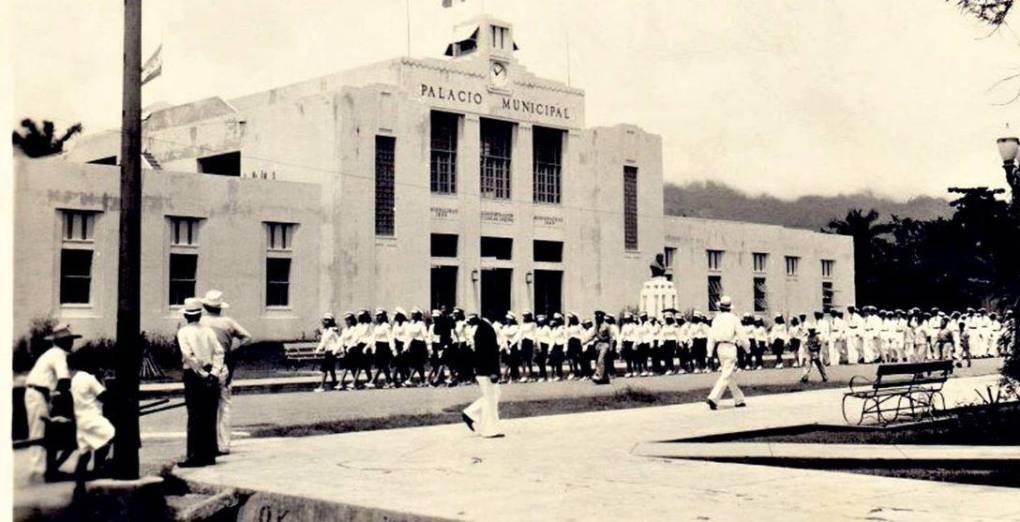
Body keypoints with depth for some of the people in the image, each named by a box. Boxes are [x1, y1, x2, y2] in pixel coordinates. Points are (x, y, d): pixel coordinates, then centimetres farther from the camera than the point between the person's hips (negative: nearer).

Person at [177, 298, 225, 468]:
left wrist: (201, 373, -12)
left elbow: (189, 355, -16)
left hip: (194, 376, -4)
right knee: (210, 417, 9)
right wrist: (214, 372, -8)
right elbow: (219, 351, -2)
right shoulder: (208, 330, 7)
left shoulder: (184, 332, -4)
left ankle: (195, 456, -2)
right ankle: (209, 455, 14)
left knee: (195, 417, -1)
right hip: (211, 378, 4)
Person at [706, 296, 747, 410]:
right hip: (730, 348, -6)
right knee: (726, 376, -7)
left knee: (728, 375, 16)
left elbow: (711, 337, 2)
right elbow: (741, 335, -5)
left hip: (719, 348, 6)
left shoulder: (716, 319, 4)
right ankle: (713, 398, -22)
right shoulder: (733, 319, -8)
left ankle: (739, 399, 25)